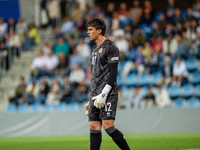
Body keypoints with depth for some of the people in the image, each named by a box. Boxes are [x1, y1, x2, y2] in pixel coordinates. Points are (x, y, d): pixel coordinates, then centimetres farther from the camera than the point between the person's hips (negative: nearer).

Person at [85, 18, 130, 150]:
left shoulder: (110, 48, -7)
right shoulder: (95, 50, 21)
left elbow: (113, 73, -14)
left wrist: (103, 94, -21)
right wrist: (91, 99, 23)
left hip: (108, 94, -8)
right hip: (95, 95, 8)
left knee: (108, 125, -16)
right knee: (94, 127, 1)